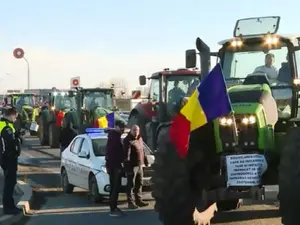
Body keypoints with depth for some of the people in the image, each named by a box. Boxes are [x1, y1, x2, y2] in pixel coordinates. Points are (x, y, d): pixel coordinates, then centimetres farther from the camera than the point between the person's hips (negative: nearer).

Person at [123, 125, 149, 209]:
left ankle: (138, 200, 25)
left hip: (139, 165, 9)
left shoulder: (140, 139, 15)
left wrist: (145, 161, 24)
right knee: (131, 184, -6)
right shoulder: (128, 140, -12)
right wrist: (127, 160, -36)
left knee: (139, 184, 15)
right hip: (132, 165, -9)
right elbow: (127, 152, -24)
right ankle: (130, 202, -4)